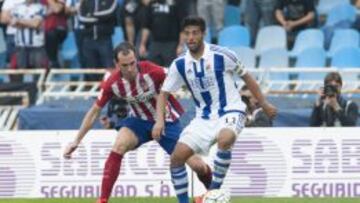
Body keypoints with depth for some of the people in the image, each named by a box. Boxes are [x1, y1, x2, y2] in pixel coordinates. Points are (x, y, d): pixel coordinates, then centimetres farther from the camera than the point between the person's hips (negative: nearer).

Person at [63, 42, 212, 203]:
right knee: (119, 146, -25)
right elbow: (94, 111, -8)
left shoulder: (153, 72, -30)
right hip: (139, 121, 2)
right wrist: (76, 141, -7)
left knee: (197, 165, -6)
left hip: (166, 121, -2)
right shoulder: (112, 83, -20)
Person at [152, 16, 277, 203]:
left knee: (224, 140, -37)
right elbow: (164, 93, 6)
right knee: (177, 157, -9)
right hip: (203, 118, 4)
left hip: (230, 111, -4)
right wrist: (160, 120, -10)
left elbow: (245, 77, 3)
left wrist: (264, 104, 7)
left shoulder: (221, 55, -11)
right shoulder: (180, 65, -2)